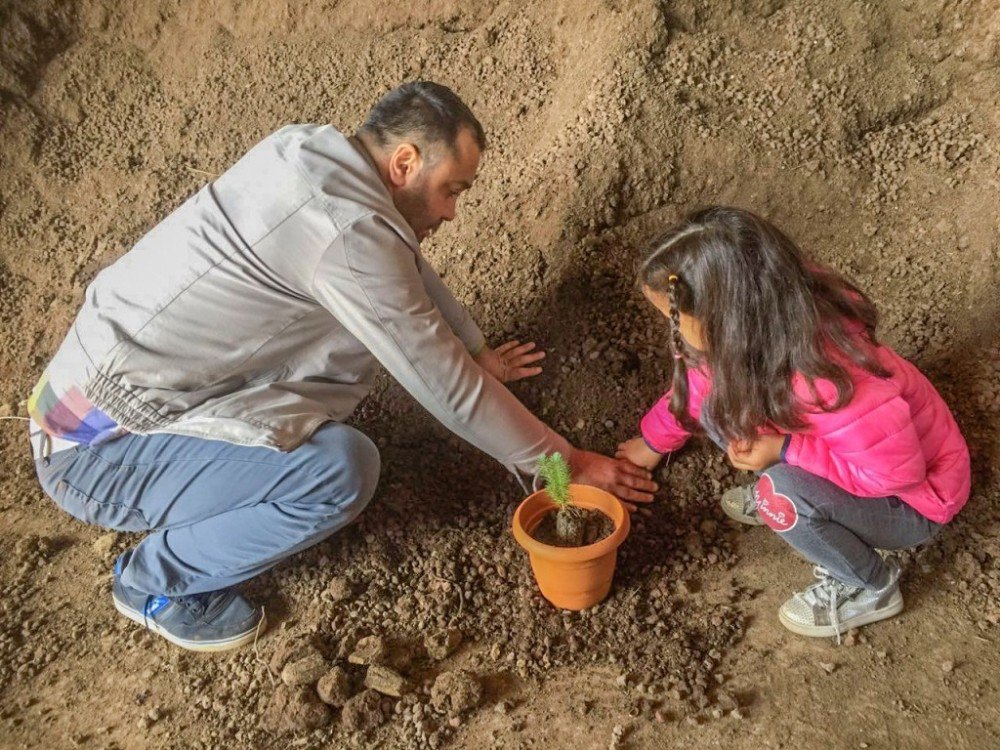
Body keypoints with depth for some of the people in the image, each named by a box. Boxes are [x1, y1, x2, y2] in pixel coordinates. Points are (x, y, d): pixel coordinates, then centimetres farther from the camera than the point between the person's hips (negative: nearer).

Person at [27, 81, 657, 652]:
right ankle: (156, 580, 1)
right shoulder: (348, 230, -26)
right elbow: (447, 390, -19)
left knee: (364, 334, 8)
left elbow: (410, 272, 17)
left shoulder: (314, 151, 1)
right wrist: (566, 461, -6)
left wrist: (479, 354, 28)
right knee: (344, 469, -26)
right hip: (97, 449, -9)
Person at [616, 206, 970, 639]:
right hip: (851, 457, 6)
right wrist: (654, 440, 10)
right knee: (721, 409, -10)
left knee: (782, 494, -34)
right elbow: (705, 377, 2)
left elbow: (898, 472, -30)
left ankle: (871, 589, -5)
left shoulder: (830, 380, -42)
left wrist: (783, 452, -32)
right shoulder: (759, 328, -19)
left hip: (910, 497, -6)